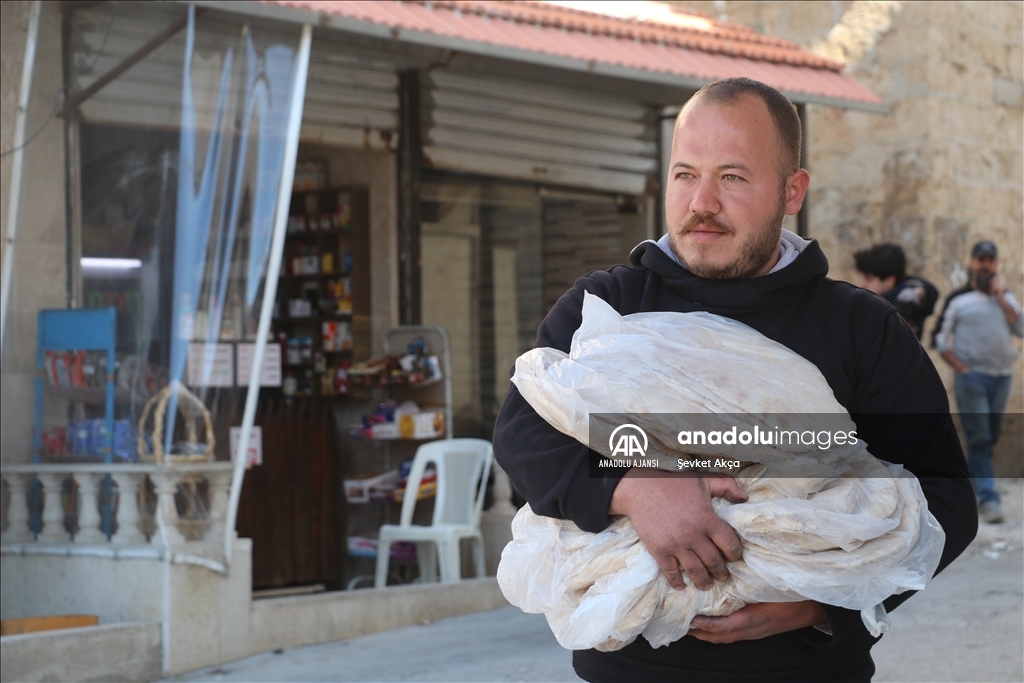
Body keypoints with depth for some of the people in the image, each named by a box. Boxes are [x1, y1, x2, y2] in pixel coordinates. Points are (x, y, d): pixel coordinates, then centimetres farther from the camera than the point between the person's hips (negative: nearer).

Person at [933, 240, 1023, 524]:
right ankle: (987, 498, -12)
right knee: (979, 438, -10)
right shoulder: (958, 299, 1)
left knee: (989, 438, 10)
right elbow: (939, 338, 1)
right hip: (971, 376, -5)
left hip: (1001, 375, 5)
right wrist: (960, 367, -8)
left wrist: (1001, 298, -8)